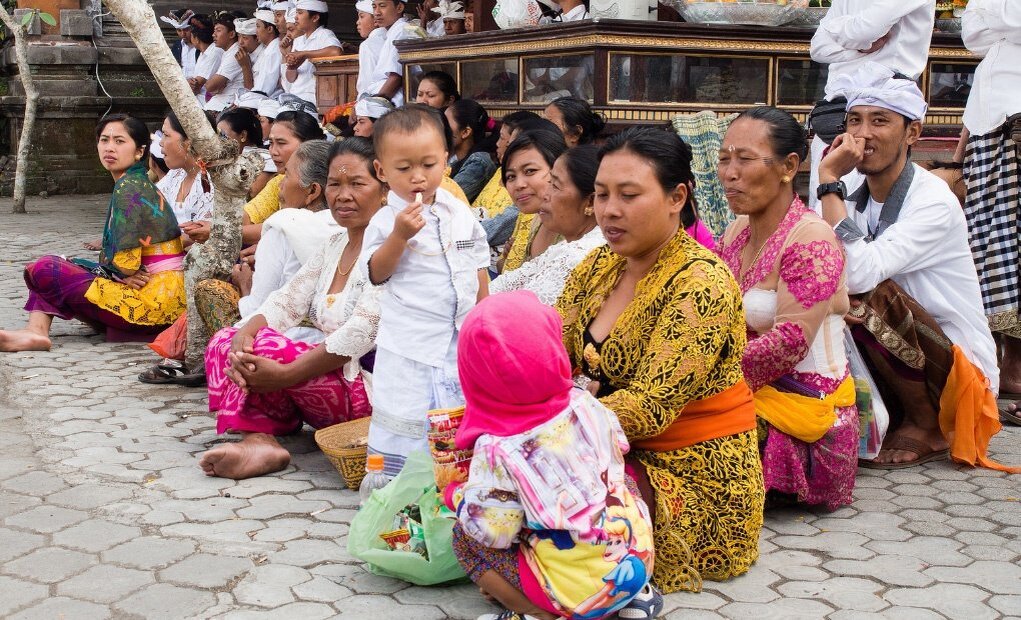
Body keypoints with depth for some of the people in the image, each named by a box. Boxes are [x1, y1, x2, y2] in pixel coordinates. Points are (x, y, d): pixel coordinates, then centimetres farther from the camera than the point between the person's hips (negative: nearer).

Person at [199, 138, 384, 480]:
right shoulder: (336, 244, 14)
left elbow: (359, 337, -24)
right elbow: (288, 301, 5)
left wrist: (284, 375, -25)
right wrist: (245, 333, -17)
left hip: (369, 387, -9)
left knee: (263, 347, -22)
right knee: (225, 342, -2)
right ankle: (258, 441, -19)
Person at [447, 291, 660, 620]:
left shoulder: (497, 449, -18)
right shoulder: (583, 403, -4)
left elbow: (493, 532, -15)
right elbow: (618, 449, 13)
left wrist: (456, 495, 3)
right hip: (639, 559, 5)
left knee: (464, 537, 9)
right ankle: (635, 593, 19)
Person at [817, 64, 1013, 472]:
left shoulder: (935, 203, -19)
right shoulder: (853, 201, 4)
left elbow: (859, 274, -32)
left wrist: (829, 179, -27)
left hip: (960, 376, -6)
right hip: (906, 371, 6)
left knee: (872, 297, -30)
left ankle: (927, 429, -7)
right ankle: (890, 418, 4)